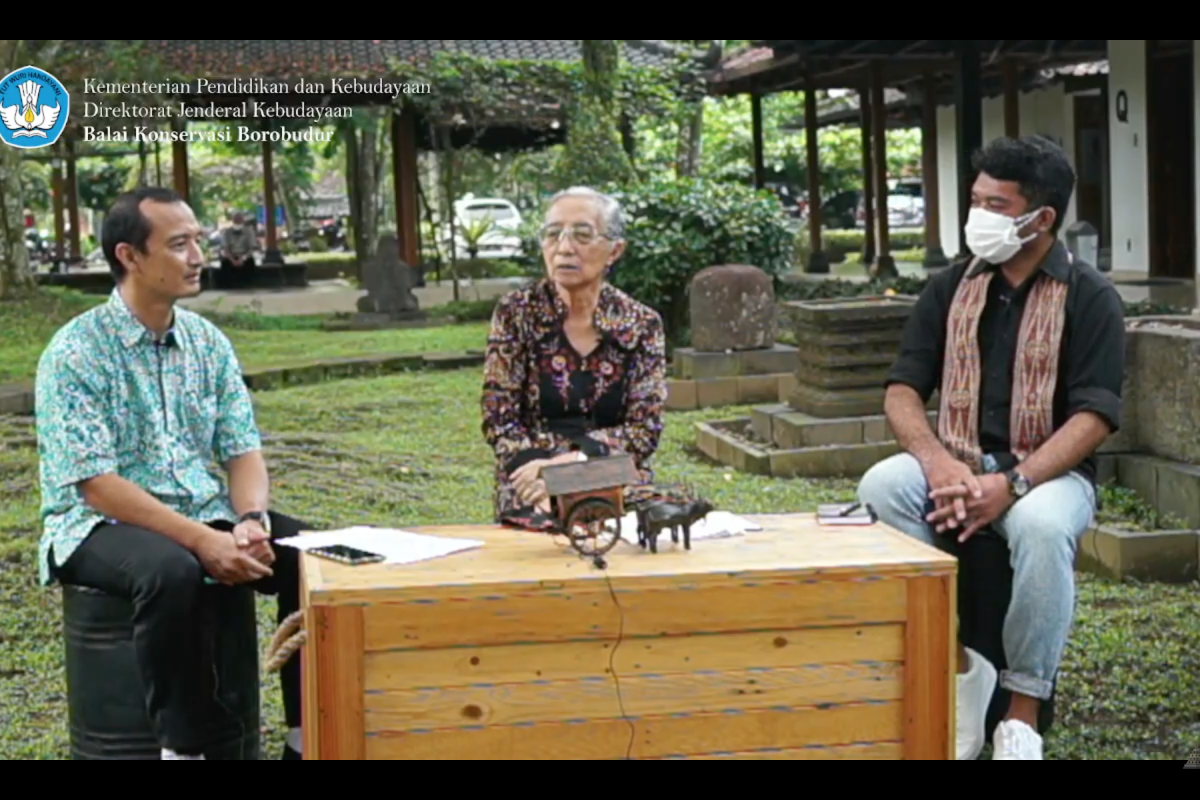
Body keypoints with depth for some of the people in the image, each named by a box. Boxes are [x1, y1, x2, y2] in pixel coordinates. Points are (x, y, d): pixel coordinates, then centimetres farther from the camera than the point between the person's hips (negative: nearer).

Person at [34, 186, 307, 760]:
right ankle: (180, 747, -23)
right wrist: (203, 539, -27)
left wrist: (252, 521, -18)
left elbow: (243, 451, 4)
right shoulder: (75, 353, -14)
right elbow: (96, 485, -20)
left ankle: (306, 734, -7)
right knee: (171, 571, -38)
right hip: (99, 526, -6)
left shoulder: (209, 342, 5)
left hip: (204, 514, 6)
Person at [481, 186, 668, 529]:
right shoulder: (516, 313, 0)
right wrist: (540, 473, -21)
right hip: (531, 498, -1)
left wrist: (572, 460, -19)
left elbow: (645, 428, -3)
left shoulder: (642, 324, 2)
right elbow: (499, 420, -3)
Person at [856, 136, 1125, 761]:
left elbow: (1094, 416, -11)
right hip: (958, 463, 4)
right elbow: (903, 391, 4)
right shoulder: (950, 288, 9)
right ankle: (955, 664, -17)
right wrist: (938, 463, -17)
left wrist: (1011, 485, -25)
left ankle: (1022, 719, -23)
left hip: (1050, 470, -3)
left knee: (1040, 525, -37)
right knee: (880, 488, -27)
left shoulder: (1089, 298, -3)